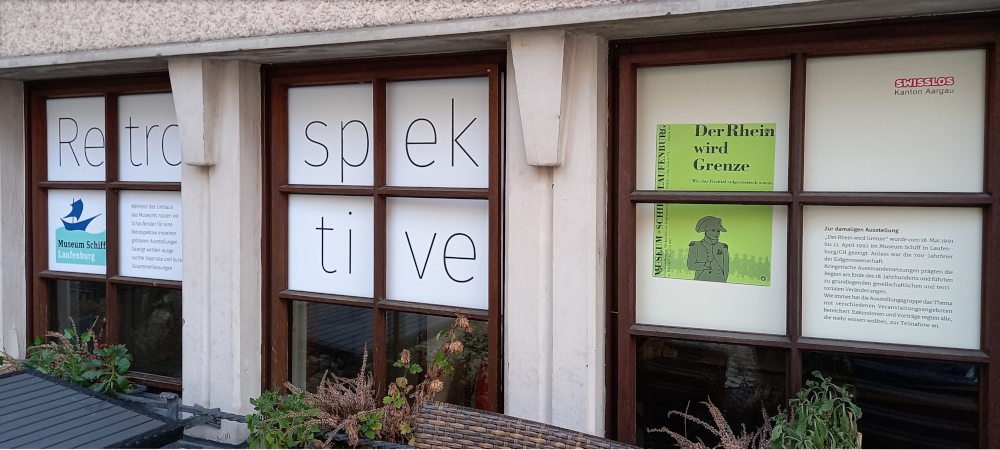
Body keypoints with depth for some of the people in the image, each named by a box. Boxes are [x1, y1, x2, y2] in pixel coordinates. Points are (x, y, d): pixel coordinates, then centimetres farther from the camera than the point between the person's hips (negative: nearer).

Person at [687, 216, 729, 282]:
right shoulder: (695, 246, 4)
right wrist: (706, 265, -9)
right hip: (701, 280, -2)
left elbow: (726, 269, 10)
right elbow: (691, 266, -2)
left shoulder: (723, 248, 10)